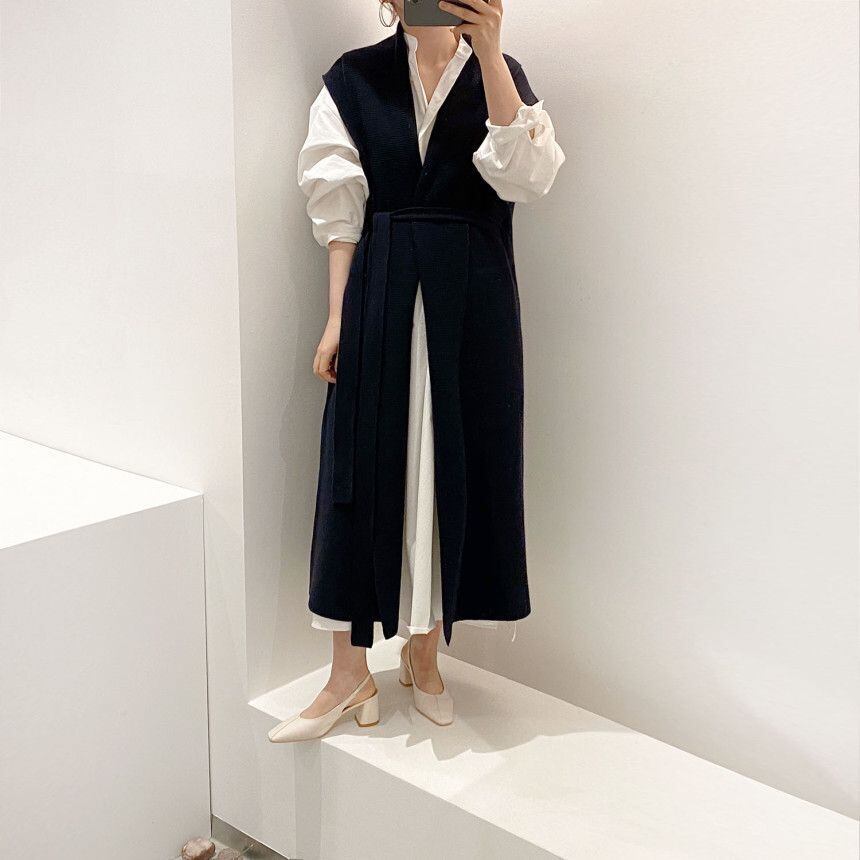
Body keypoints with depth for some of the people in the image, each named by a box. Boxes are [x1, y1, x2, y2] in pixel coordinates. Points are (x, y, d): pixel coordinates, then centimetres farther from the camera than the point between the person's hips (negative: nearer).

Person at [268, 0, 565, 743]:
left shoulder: (499, 73, 6)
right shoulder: (355, 78, 6)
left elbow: (526, 175, -12)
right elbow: (341, 210, 2)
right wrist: (337, 316, -5)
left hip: (473, 301, 1)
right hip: (380, 296, 0)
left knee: (454, 466, 5)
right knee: (366, 468, 0)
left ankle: (423, 655, 24)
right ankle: (350, 674, 12)